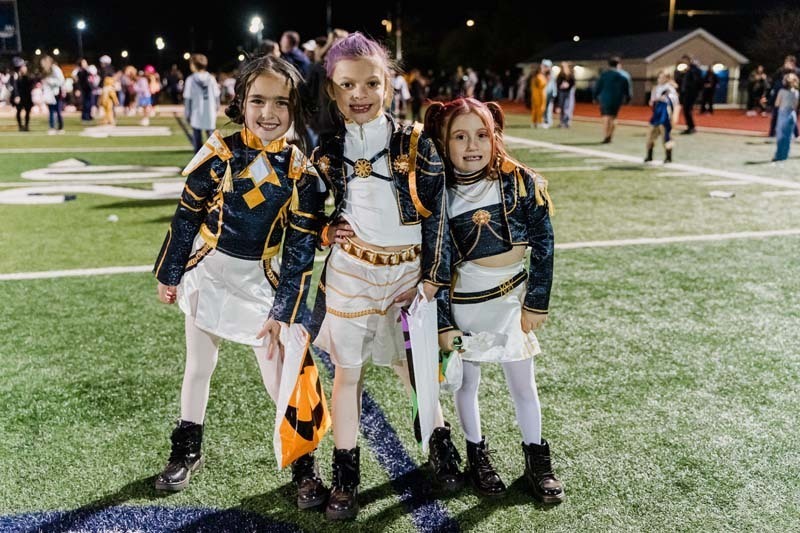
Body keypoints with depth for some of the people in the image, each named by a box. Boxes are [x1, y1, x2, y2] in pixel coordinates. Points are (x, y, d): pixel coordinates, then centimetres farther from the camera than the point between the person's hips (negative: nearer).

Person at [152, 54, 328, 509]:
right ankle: (188, 452, 37)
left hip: (260, 278, -1)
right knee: (199, 365, 15)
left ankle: (304, 465, 20)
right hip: (207, 270, 1)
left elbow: (302, 248, -8)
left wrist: (282, 310, -11)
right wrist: (169, 274, 4)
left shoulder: (301, 171, -11)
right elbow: (186, 216, -2)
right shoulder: (219, 153, -12)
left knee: (279, 375, 1)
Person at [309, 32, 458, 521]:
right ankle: (346, 476, 24)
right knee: (347, 372, 8)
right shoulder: (326, 151, -2)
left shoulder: (416, 144, -7)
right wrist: (327, 231, -10)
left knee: (411, 367, 12)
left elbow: (436, 215, -5)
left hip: (408, 272, -1)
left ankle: (441, 446, 39)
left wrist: (431, 279, -7)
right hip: (350, 274, 1)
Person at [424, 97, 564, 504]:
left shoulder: (521, 183, -9)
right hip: (464, 302, 0)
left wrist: (536, 303, -3)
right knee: (467, 382, 14)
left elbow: (543, 246, -3)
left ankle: (536, 457, 31)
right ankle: (476, 455, 35)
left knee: (523, 385, 11)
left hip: (512, 296, 1)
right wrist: (443, 323, -6)